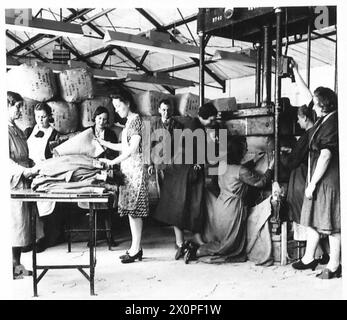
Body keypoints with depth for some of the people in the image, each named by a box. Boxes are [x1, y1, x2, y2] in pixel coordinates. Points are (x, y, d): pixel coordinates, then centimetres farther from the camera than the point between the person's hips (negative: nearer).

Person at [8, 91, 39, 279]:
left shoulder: (17, 130, 18)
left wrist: (35, 167, 9)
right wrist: (26, 171, -23)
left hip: (23, 181, 9)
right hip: (12, 182, -9)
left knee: (21, 222, 10)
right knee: (14, 222, -5)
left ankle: (16, 264, 18)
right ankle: (11, 268, 4)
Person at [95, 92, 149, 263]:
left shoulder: (136, 119, -9)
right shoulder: (129, 121, 18)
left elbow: (133, 148, -17)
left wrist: (113, 161, -18)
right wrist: (104, 143, 20)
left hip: (134, 168, -9)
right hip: (128, 168, 9)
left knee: (134, 209, -7)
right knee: (131, 208, 9)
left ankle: (135, 249, -1)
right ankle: (136, 248, 15)